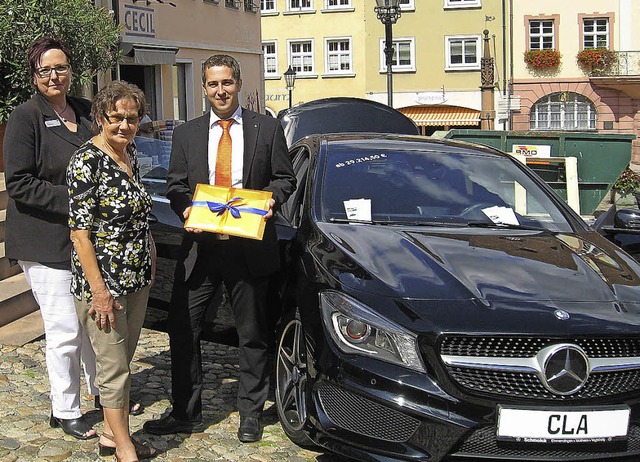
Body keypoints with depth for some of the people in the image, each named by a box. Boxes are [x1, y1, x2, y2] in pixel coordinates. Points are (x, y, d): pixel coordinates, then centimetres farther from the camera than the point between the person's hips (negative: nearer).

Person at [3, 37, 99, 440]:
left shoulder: (85, 112, 9)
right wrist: (72, 199, -20)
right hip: (45, 240, -6)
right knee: (64, 330, -1)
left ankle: (101, 390, 35)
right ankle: (66, 411, 14)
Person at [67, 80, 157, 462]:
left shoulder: (130, 154, 7)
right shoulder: (87, 162, -17)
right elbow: (80, 229, -19)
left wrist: (149, 248, 13)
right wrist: (99, 290, -20)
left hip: (137, 278, 8)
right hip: (103, 280, -8)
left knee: (123, 360, 16)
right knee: (114, 366, 2)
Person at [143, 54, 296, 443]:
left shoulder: (268, 128, 3)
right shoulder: (187, 134, 9)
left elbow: (285, 178, 5)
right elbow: (176, 185, 9)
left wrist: (271, 200, -16)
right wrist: (186, 209, -12)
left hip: (250, 247, -2)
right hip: (200, 246, 2)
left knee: (253, 334, 9)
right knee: (183, 329, 3)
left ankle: (251, 414, 23)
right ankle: (186, 413, 16)